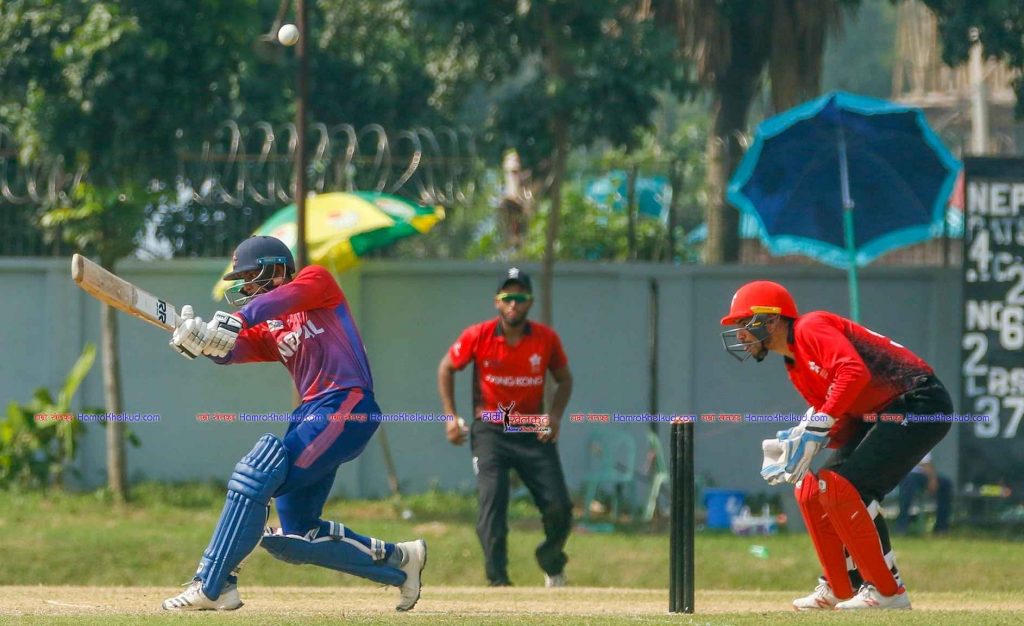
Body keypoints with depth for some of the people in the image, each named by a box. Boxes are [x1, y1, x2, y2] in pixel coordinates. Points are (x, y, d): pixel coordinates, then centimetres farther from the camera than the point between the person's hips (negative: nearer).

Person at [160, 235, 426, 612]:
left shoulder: (316, 280, 5)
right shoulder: (268, 330, 21)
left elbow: (282, 299, -18)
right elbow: (231, 350, 1)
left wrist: (235, 321, -36)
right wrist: (201, 339, -22)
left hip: (347, 408, -9)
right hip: (311, 416, 9)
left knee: (257, 474, -24)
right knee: (293, 538, 8)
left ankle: (211, 587, -26)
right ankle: (397, 560, 24)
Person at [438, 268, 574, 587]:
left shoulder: (546, 339, -5)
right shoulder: (478, 336, -9)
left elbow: (564, 379, 11)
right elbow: (447, 368, 7)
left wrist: (555, 414, -6)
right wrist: (450, 415, -1)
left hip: (534, 433, 2)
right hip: (490, 432, -2)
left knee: (559, 508, -4)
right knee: (492, 503, -17)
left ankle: (551, 563, 26)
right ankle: (498, 581, -15)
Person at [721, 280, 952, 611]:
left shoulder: (812, 328, -13)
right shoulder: (795, 368, 16)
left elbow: (854, 371, -30)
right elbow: (846, 424, 12)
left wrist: (819, 424, -31)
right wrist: (799, 441, -4)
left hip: (919, 403, -10)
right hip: (877, 417, 10)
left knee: (843, 487, -20)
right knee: (811, 490, 10)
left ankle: (887, 591, -13)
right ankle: (838, 589, 21)